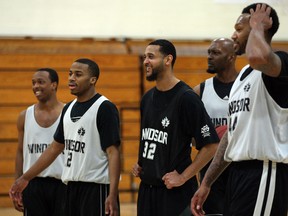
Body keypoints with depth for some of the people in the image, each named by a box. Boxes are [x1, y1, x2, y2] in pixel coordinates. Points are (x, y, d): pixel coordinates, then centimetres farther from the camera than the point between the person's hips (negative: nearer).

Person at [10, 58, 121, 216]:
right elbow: (55, 147, 20)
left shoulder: (105, 108, -9)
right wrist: (25, 178, 19)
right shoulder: (68, 108, 13)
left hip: (96, 187, -7)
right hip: (72, 186, 7)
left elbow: (113, 152, -14)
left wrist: (112, 194, -23)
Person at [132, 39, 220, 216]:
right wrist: (140, 164, 12)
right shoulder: (148, 98, 11)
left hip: (175, 192, -8)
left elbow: (211, 145, -17)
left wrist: (183, 177, -17)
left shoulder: (186, 97, -13)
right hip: (147, 188, 8)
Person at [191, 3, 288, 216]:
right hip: (239, 172, 9)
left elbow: (258, 57, -36)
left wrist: (258, 26, -15)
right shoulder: (243, 75, 19)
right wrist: (206, 183, 19)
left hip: (264, 174, -9)